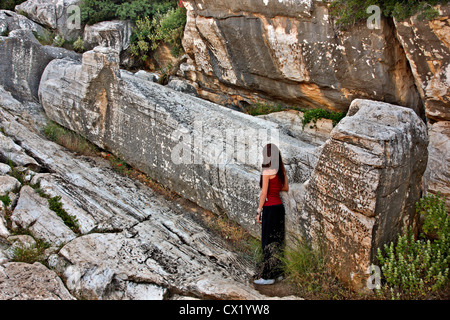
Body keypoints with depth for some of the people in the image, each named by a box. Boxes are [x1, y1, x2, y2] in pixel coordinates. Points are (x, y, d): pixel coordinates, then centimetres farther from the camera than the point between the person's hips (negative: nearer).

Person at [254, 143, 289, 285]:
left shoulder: (267, 170, -14)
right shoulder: (281, 169, 9)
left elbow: (264, 193, -14)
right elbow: (286, 188, 16)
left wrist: (259, 211, -10)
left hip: (270, 208, -8)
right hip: (279, 205, 8)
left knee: (268, 241, -3)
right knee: (277, 240, 14)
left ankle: (268, 276, 2)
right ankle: (278, 272, 22)